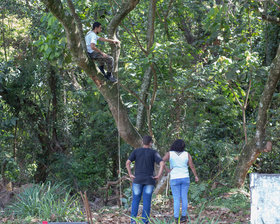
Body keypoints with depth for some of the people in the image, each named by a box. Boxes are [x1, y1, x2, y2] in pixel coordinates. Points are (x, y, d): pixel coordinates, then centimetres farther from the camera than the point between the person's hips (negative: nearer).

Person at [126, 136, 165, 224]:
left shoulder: (136, 151, 3)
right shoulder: (154, 152, 0)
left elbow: (127, 162, -8)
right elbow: (162, 163, -13)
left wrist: (130, 175, -2)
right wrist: (158, 175, -6)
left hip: (137, 179, 1)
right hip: (149, 180, -1)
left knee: (135, 200, 9)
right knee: (147, 201, 2)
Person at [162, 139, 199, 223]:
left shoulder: (169, 154, -8)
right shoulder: (187, 154, -4)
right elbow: (192, 166, -1)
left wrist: (167, 170, -7)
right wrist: (196, 176, 11)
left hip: (174, 179, -2)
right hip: (185, 178, 2)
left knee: (176, 199, 3)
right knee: (184, 198, 9)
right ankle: (184, 216, 10)